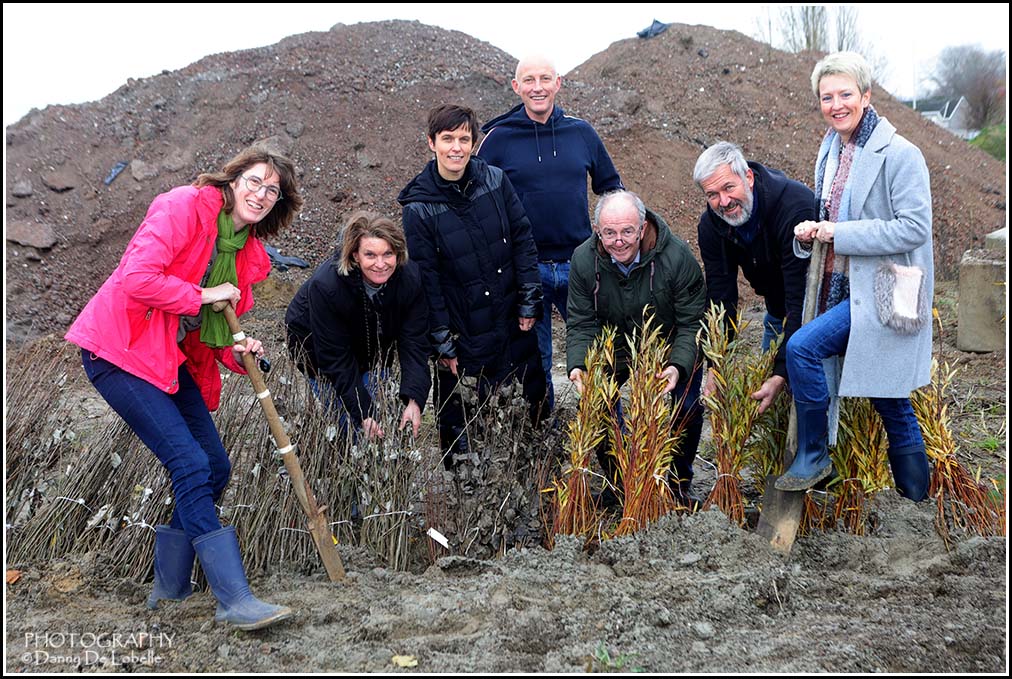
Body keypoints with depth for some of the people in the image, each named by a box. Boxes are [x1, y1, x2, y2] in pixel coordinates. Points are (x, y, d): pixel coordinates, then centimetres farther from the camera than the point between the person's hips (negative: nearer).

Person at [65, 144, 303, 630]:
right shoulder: (186, 206, -15)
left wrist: (237, 353, -5)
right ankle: (235, 600, -15)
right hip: (118, 350, -9)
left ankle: (169, 590, 20)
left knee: (215, 469, 6)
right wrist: (203, 295, -16)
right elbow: (138, 278, -26)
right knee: (191, 466, -16)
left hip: (172, 361, 9)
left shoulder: (248, 253, 10)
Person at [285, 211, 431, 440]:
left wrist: (414, 400, -40)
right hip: (314, 342, -3)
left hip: (371, 348, 4)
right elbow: (335, 359, -32)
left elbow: (414, 343, -27)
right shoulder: (325, 286, -38)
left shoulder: (410, 278, -29)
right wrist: (363, 414, -35)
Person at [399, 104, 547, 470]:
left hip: (513, 320, 4)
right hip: (464, 331, -4)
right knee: (461, 414, 8)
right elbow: (426, 279, -10)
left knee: (534, 399, 19)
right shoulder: (419, 208, -13)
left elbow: (523, 240, 2)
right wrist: (441, 342, -8)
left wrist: (529, 302, 0)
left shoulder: (495, 180, -5)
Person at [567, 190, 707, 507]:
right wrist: (577, 365, -31)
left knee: (688, 406, -15)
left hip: (672, 345, -2)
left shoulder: (677, 257, -28)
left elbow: (693, 323, -23)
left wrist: (678, 366, -40)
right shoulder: (584, 260, -19)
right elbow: (581, 323, -13)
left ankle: (680, 482, 11)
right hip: (616, 346, 2)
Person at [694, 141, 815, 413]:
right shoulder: (711, 225, -15)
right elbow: (720, 297, -13)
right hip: (778, 310, 6)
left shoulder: (796, 206, -36)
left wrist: (782, 373, -43)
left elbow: (802, 299, -38)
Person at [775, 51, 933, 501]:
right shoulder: (830, 150, 12)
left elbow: (914, 227, -19)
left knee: (802, 347, -20)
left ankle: (812, 458, -3)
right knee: (891, 403, 12)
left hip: (882, 290, -8)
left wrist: (839, 233, -19)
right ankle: (916, 501, 22)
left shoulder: (899, 155, -13)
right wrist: (810, 232, 1)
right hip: (844, 287, 8)